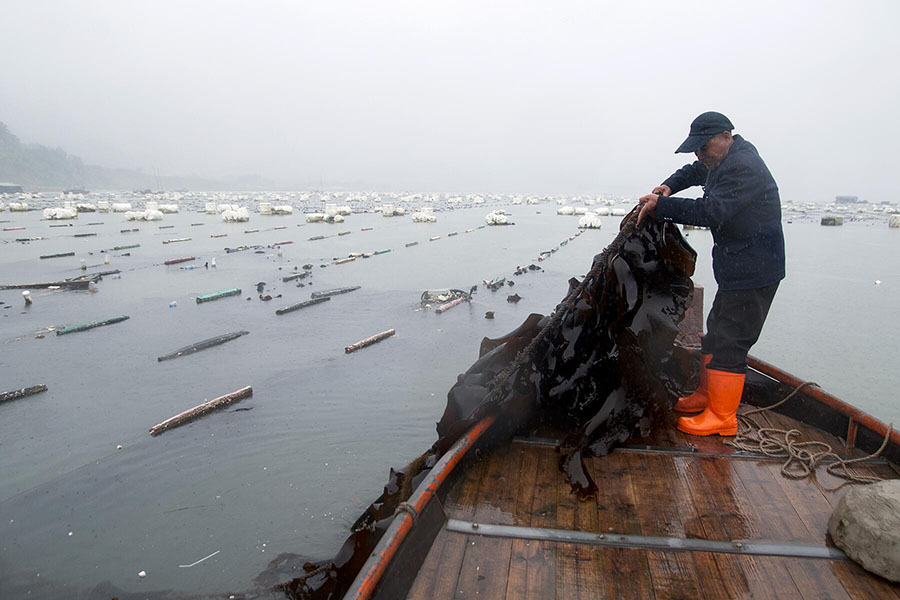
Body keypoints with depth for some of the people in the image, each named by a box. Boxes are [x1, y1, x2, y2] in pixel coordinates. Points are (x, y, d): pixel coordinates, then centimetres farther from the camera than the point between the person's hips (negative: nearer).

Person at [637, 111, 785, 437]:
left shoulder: (742, 167, -20)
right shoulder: (723, 162, 12)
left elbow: (711, 212, -31)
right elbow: (695, 171, 31)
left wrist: (661, 206, -24)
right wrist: (668, 187, 12)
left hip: (752, 272, -11)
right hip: (737, 269, 11)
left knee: (729, 343, -7)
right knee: (715, 334, 18)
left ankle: (722, 417, 2)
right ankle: (707, 395, 33)